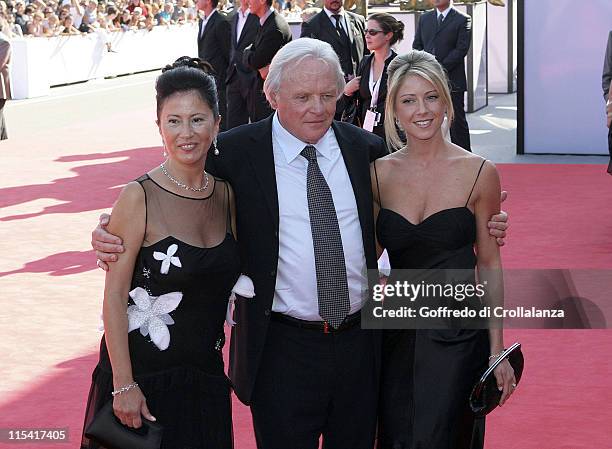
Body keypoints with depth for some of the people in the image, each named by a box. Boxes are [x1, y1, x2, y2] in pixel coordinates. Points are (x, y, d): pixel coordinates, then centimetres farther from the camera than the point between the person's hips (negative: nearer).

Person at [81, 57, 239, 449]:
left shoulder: (226, 193, 4)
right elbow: (114, 297, -14)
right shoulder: (140, 198, -13)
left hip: (205, 374, 5)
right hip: (143, 371, -5)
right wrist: (124, 385, -17)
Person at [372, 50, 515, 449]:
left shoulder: (479, 173, -6)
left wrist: (497, 349, -4)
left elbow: (489, 264, -1)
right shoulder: (378, 173, 1)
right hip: (396, 336, 3)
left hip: (458, 336, -3)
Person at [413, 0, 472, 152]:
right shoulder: (424, 18, 14)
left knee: (457, 121, -1)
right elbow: (416, 45, 14)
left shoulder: (462, 20, -2)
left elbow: (461, 49, -9)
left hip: (452, 79, -4)